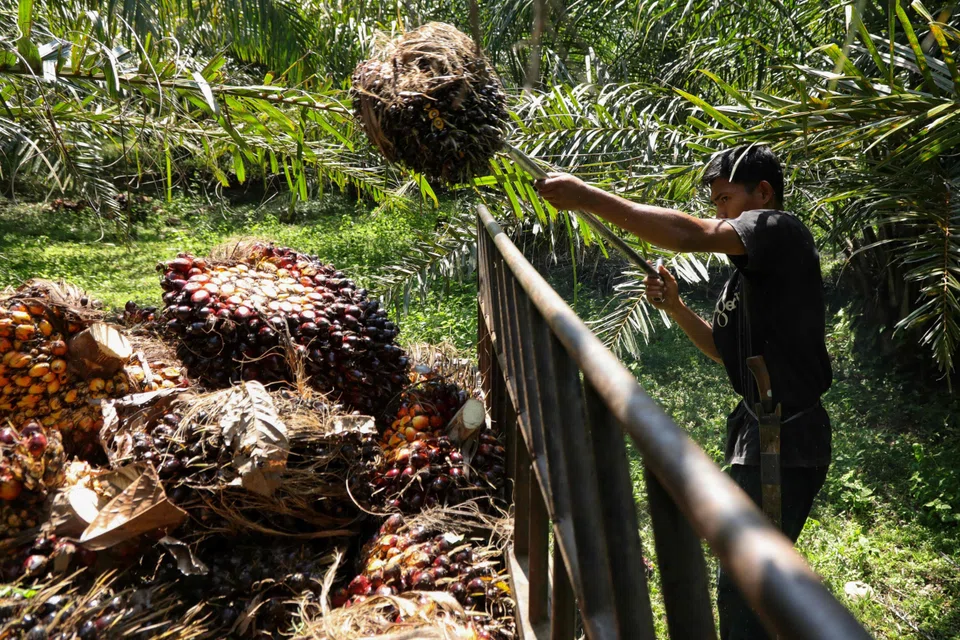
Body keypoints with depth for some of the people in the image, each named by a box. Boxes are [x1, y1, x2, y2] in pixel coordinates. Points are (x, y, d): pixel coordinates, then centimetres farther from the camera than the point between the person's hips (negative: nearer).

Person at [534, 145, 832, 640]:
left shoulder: (780, 229, -12)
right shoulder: (746, 271, 17)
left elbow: (692, 235, -28)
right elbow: (725, 349, 21)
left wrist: (587, 197, -29)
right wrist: (674, 307, 5)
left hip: (787, 436, -10)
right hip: (760, 431, 10)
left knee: (741, 588, -8)